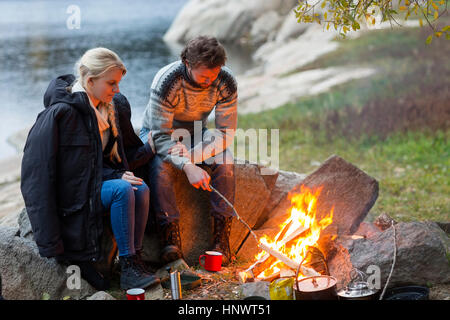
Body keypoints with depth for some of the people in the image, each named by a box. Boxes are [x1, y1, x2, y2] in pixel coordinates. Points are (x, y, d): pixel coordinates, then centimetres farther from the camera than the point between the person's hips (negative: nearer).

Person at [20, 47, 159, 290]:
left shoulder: (103, 111, 7)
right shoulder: (61, 112, -20)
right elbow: (39, 168, -22)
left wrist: (117, 175, -10)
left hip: (92, 185, 8)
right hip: (68, 195, -8)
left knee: (141, 189, -17)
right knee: (122, 190, -28)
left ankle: (135, 260, -12)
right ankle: (127, 269, -20)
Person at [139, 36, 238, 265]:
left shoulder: (225, 82, -21)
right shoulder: (166, 81, -31)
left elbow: (225, 132, -17)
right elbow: (161, 135, -29)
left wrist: (195, 154, -35)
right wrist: (188, 167, -44)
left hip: (195, 133, 3)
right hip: (158, 132, -2)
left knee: (225, 160, -26)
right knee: (161, 165, -35)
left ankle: (221, 238, -23)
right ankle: (170, 239, -30)